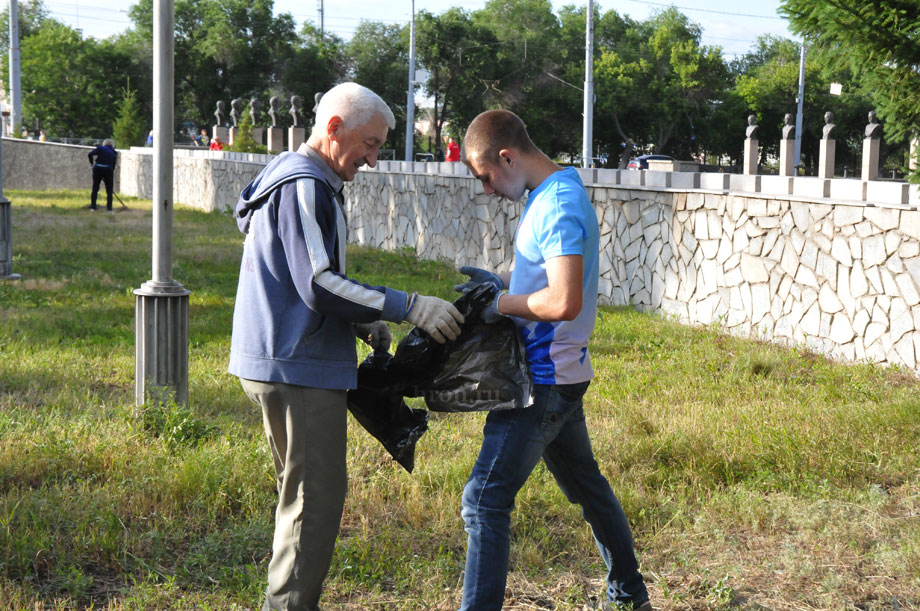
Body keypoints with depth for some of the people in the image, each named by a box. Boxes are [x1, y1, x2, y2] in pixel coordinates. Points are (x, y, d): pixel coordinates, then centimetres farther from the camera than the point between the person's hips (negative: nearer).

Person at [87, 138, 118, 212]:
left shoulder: (100, 148, 7)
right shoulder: (114, 153, 14)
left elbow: (91, 154, -7)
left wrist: (91, 162, 10)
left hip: (98, 168, -1)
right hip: (108, 170, 1)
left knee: (95, 189, 9)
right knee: (109, 191, 9)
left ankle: (93, 207, 8)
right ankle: (109, 208, 4)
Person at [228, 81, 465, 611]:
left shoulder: (308, 182, 19)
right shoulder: (304, 186, -14)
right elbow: (319, 283, -22)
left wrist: (360, 322, 13)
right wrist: (409, 307, -20)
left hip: (287, 364, 11)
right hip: (299, 368, -11)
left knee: (304, 491, 17)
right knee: (317, 494, -7)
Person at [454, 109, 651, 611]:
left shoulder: (559, 206, -22)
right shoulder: (550, 193, 10)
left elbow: (563, 301, -31)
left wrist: (501, 303, -17)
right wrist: (499, 280, 8)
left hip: (544, 381, -11)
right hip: (559, 374, 11)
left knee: (484, 500, -10)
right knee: (584, 481, 23)